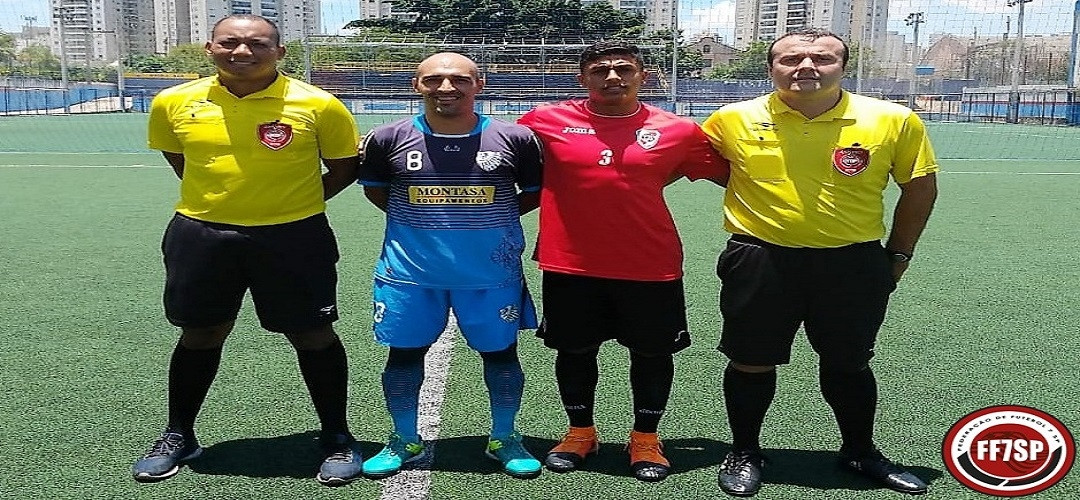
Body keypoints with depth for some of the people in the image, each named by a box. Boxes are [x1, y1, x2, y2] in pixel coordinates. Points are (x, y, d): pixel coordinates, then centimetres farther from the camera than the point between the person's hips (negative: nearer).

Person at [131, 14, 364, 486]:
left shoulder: (317, 104, -9)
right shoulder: (173, 103, 0)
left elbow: (345, 166, 2)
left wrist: (297, 200, -3)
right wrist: (215, 196, 10)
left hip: (294, 237, -2)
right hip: (201, 234, 3)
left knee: (313, 337, 5)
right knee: (199, 336, 15)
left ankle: (337, 438, 23)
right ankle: (178, 436, 35)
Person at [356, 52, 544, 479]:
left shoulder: (514, 139, -6)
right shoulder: (389, 138, -5)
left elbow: (535, 192, 8)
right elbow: (373, 188, 11)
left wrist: (491, 217, 0)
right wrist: (416, 220, 4)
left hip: (492, 272, 0)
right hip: (409, 271, 1)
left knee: (500, 352, 10)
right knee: (404, 352, 10)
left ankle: (504, 439, 31)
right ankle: (405, 441, 31)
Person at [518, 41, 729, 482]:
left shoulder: (677, 131, -1)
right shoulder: (545, 122, -2)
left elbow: (730, 175, 8)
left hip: (650, 267, 0)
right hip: (570, 266, 0)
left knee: (652, 352, 10)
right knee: (574, 350, 13)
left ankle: (645, 439, 32)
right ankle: (580, 432, 35)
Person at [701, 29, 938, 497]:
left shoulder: (894, 121, -4)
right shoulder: (734, 119, -5)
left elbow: (920, 187, 8)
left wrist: (898, 254, 9)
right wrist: (757, 194, 6)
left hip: (853, 265, 1)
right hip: (761, 262, 0)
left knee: (848, 364, 15)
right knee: (751, 362, 8)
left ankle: (860, 451, 38)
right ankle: (744, 452, 30)